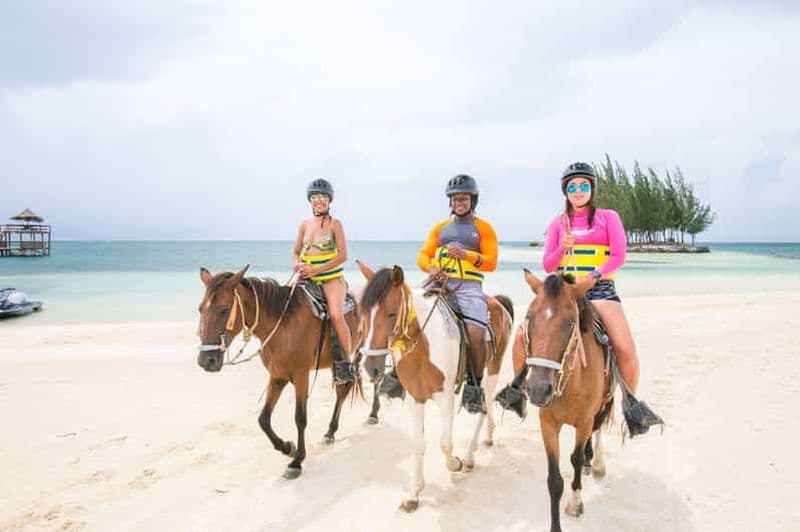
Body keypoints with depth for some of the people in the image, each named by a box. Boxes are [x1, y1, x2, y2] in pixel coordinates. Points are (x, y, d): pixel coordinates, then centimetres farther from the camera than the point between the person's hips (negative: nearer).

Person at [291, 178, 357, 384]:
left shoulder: (335, 224, -1)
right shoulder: (305, 224, 11)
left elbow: (342, 255, -8)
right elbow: (295, 252, 18)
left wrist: (316, 269, -16)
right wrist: (297, 265, -6)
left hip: (332, 278, -5)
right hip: (308, 279, 5)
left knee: (336, 315, -24)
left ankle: (347, 363, -14)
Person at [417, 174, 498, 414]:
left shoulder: (483, 228, 13)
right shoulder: (440, 227, 22)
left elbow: (491, 262, 2)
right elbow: (423, 254, 14)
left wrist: (466, 255, -16)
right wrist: (430, 268, -10)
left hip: (468, 286, -3)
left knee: (475, 333, -26)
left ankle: (474, 386, -5)